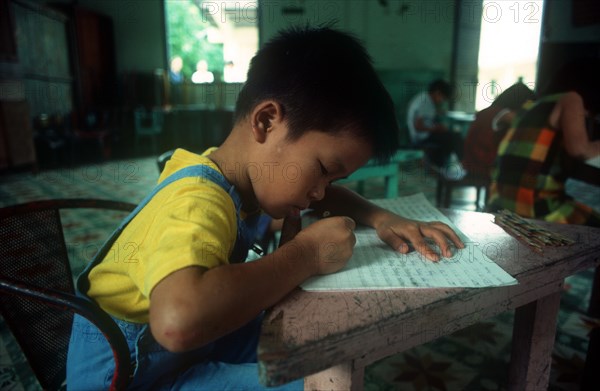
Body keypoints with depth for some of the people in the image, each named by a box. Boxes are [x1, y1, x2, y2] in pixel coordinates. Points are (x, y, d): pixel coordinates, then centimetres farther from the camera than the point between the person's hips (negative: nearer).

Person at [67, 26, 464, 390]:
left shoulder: (247, 174, -6)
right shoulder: (197, 203, -32)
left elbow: (321, 195, 13)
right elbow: (178, 321, -51)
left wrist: (380, 218, -6)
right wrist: (306, 254, -36)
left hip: (198, 343, 8)